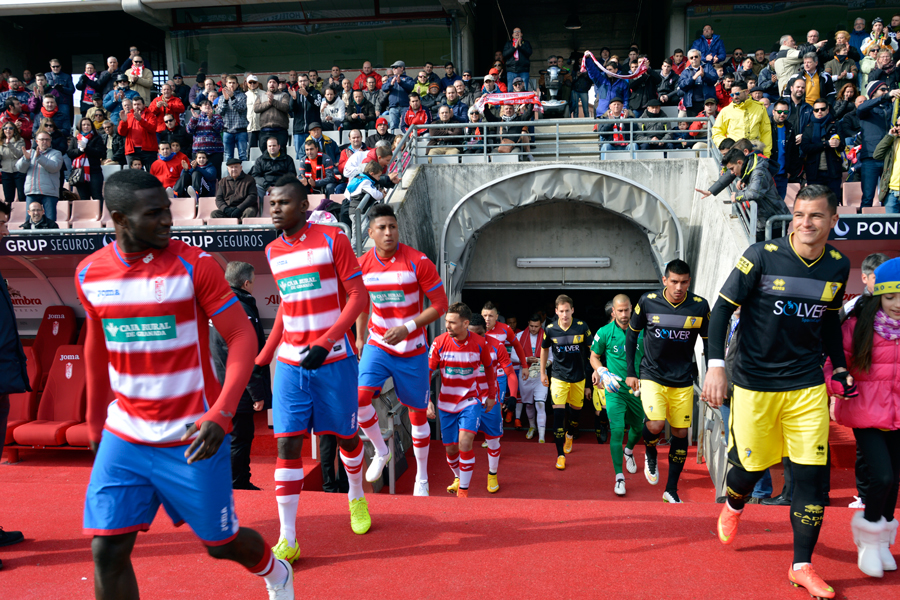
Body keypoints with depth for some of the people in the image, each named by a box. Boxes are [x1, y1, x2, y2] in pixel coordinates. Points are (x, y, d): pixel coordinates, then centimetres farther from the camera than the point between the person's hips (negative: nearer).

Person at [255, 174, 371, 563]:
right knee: (287, 444, -4)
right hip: (290, 363, 4)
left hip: (333, 359, -3)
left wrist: (324, 343, -20)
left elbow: (358, 297, -9)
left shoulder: (332, 239, -7)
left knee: (345, 436, 11)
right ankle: (287, 540, 2)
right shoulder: (273, 252, 9)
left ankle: (356, 497, 41)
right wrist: (262, 358, 15)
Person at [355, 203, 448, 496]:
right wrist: (360, 339, 17)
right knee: (360, 397, -20)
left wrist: (408, 328, -23)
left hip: (412, 350, -2)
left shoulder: (418, 262, -15)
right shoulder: (362, 265, -3)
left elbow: (440, 304, -13)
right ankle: (381, 451, 8)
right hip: (377, 345, 2)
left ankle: (422, 478, 27)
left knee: (417, 413, 8)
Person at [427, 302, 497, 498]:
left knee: (465, 441, -20)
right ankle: (458, 477, 42)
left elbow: (489, 368, 7)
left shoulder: (480, 343, -11)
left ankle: (463, 491, -6)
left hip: (470, 401, -2)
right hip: (446, 402, 2)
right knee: (450, 448, 10)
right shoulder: (439, 342, -12)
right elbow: (427, 373, -9)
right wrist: (426, 400, -19)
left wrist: (491, 396, 13)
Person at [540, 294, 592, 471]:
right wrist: (543, 373, 13)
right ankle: (560, 455, -3)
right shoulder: (550, 329, -9)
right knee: (558, 412, -12)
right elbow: (544, 349, 9)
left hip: (578, 377, 1)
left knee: (576, 409, 15)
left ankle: (570, 435, 50)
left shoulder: (582, 327, -11)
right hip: (558, 377, -1)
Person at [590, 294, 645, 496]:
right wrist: (601, 370, -13)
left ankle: (628, 451, 52)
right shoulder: (604, 332, -6)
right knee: (617, 429, -13)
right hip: (615, 389, -3)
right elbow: (594, 357, 6)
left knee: (638, 428, 18)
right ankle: (619, 477, -6)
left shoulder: (641, 330, -1)